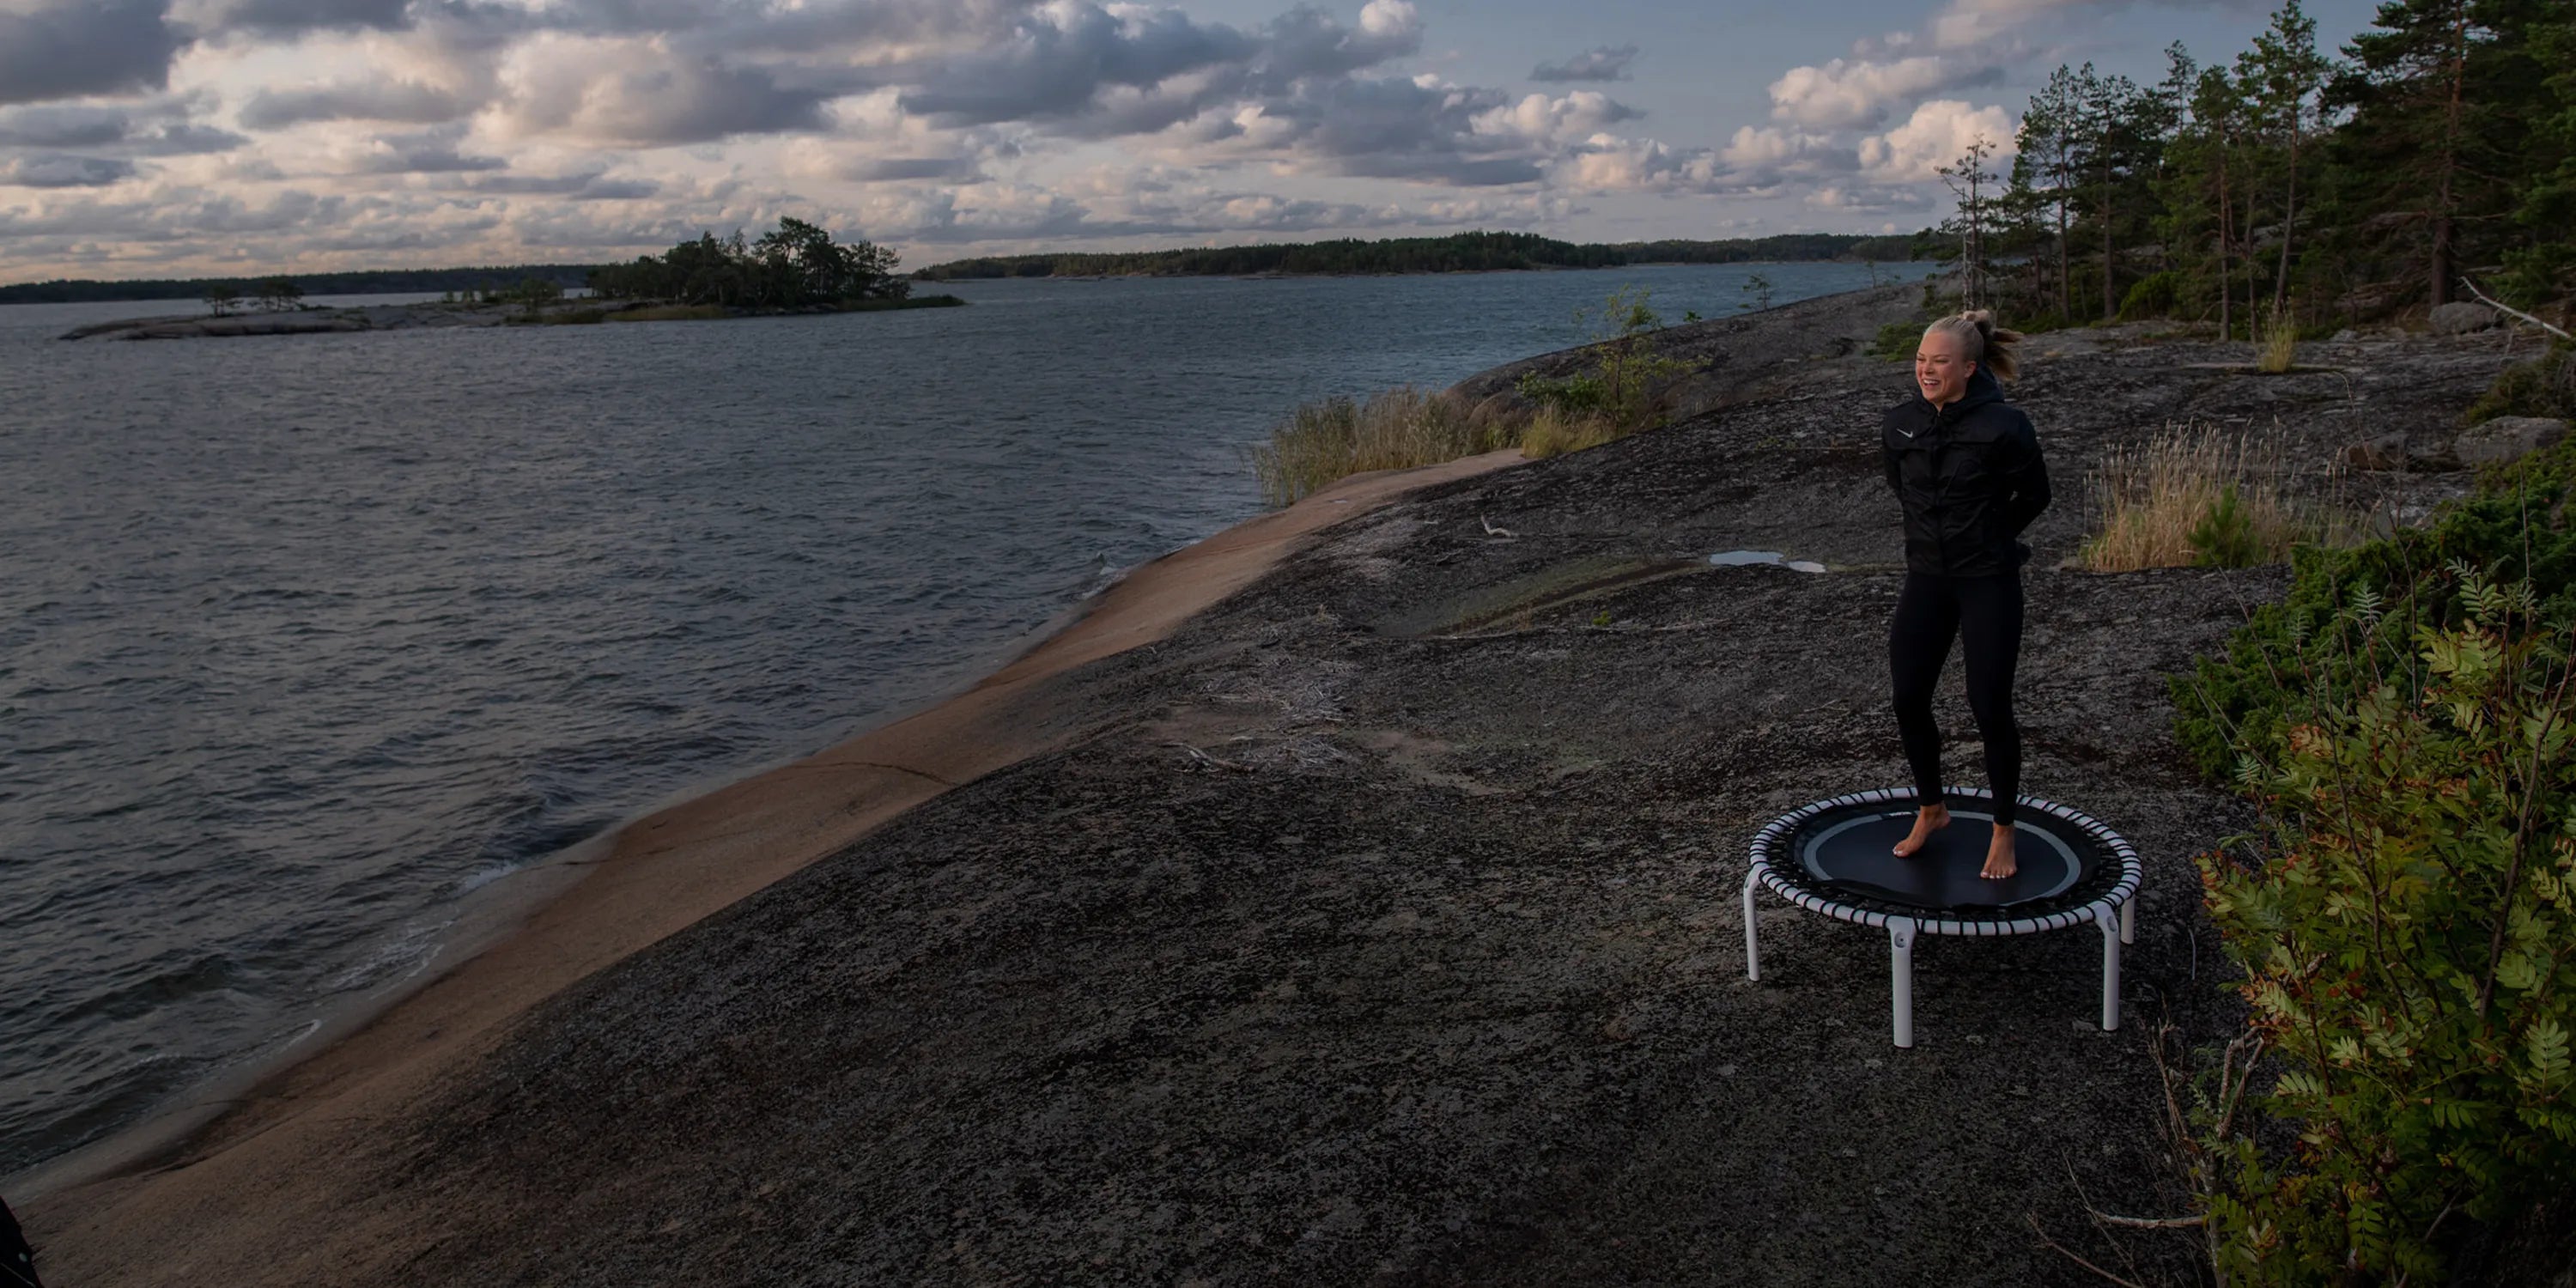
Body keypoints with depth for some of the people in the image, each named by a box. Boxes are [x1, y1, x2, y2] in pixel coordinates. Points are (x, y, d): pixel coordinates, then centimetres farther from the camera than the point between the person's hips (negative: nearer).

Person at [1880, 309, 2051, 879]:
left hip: (1989, 582, -5)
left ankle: (2003, 832, 19)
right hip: (1926, 579, 5)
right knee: (1908, 699, 4)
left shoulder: (2003, 426, -15)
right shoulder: (1901, 424, -1)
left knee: (1990, 708, -1)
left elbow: (2034, 496, 0)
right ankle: (1930, 811, 28)